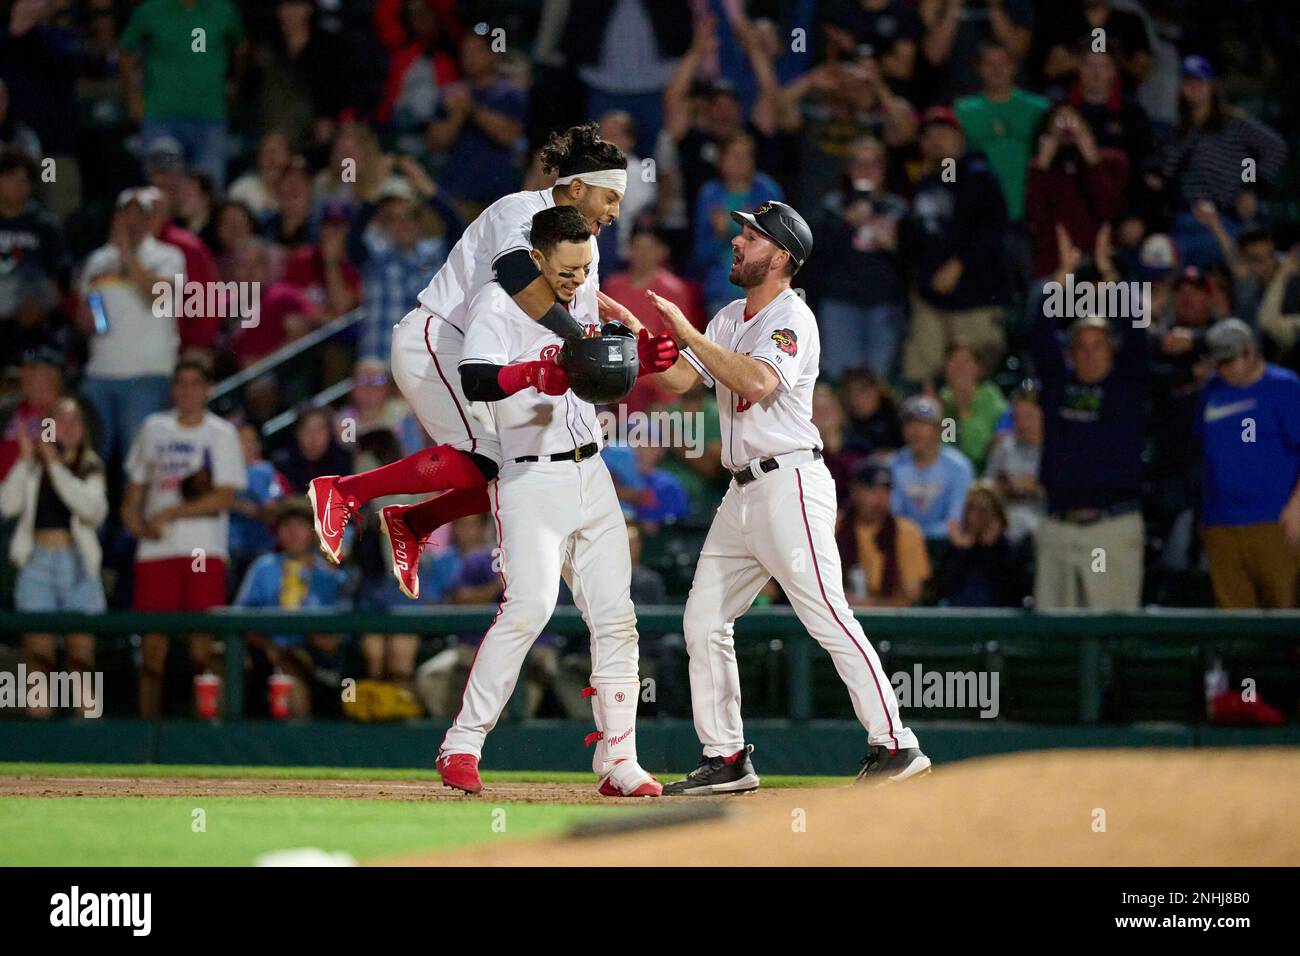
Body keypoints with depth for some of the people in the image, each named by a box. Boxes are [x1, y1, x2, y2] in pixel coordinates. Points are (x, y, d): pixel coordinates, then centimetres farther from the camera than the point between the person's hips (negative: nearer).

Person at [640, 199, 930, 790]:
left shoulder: (793, 320, -10)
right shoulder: (731, 319, 17)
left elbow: (758, 381, -27)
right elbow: (678, 379, 13)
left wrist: (687, 332, -23)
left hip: (790, 485, -9)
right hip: (743, 494, 9)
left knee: (827, 616, -13)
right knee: (703, 619, 7)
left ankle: (894, 746, -12)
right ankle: (726, 759, 12)